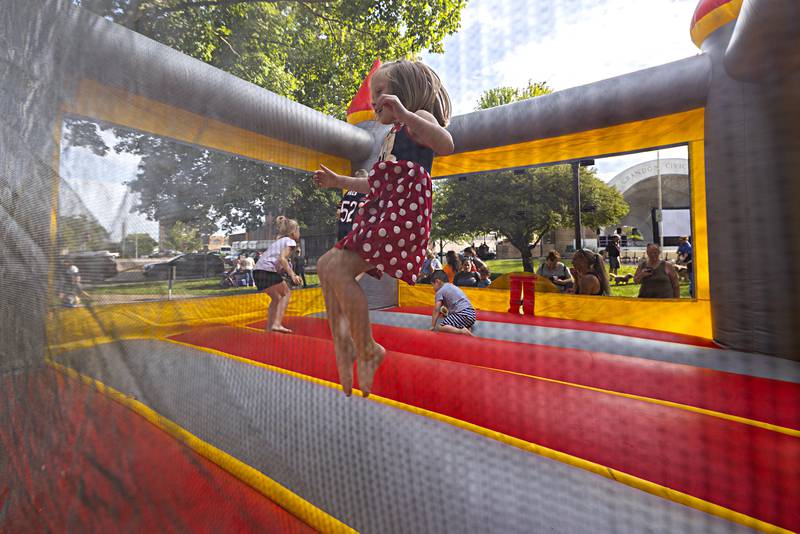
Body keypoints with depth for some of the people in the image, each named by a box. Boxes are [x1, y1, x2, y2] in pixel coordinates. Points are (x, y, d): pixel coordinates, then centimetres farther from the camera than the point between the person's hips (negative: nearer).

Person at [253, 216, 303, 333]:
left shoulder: (278, 241, 27)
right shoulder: (290, 241, 2)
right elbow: (282, 258, -15)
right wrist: (292, 275, -20)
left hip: (257, 270, 9)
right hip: (268, 270, -8)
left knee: (276, 298, 20)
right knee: (286, 293, 5)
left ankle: (269, 326, 22)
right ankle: (277, 324, -7)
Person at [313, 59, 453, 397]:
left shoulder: (418, 118, 5)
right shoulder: (394, 134, 31)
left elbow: (446, 144, -19)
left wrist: (404, 113, -26)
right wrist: (339, 181, 34)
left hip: (404, 211, -10)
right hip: (383, 212, 10)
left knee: (339, 270, -21)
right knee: (326, 264, 5)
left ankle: (367, 352, -8)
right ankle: (342, 342, 3)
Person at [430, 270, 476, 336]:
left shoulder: (440, 292, 2)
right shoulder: (453, 287, 27)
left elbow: (436, 310, -2)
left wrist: (432, 326, 2)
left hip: (463, 314, -9)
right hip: (472, 314, 9)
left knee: (441, 327, -10)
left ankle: (462, 331, -27)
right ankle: (467, 328, 7)